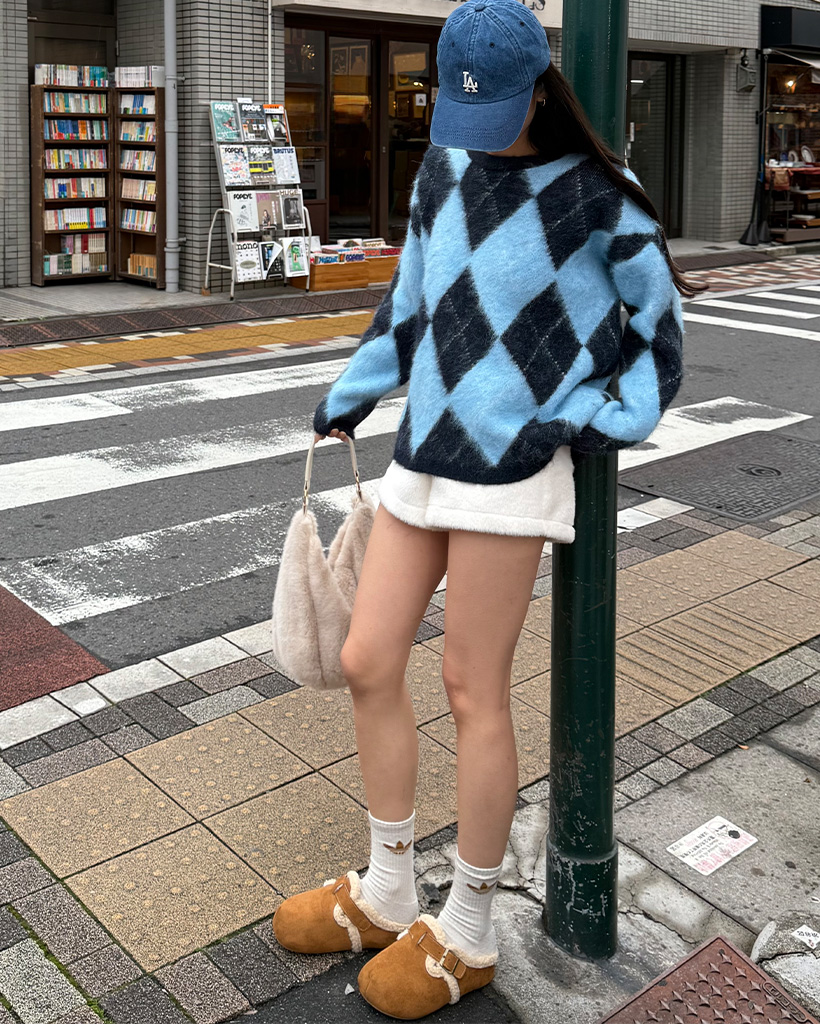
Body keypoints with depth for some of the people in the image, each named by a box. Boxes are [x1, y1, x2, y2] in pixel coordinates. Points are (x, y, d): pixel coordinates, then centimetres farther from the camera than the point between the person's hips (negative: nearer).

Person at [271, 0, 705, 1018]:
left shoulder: (591, 194, -5)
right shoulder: (442, 169, 12)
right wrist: (347, 400, 20)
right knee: (366, 662, 7)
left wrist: (611, 419, -3)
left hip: (511, 466, -6)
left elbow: (659, 313, 5)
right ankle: (385, 895, 26)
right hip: (421, 457, 7)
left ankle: (465, 936, 18)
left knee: (472, 689, -1)